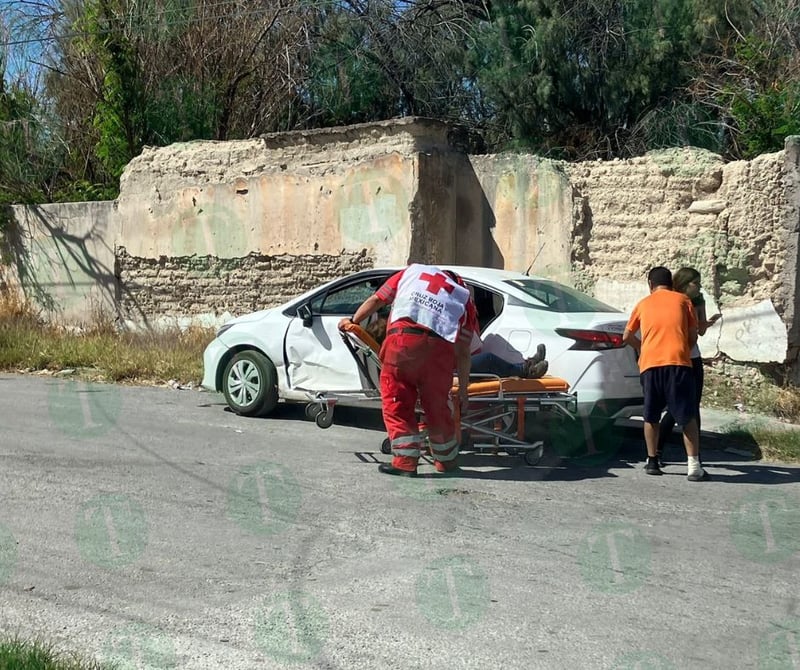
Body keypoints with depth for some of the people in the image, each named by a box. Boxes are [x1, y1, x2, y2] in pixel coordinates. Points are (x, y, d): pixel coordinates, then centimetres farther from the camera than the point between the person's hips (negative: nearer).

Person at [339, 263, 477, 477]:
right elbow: (463, 353, 21)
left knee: (397, 402, 8)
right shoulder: (464, 298, 28)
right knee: (437, 406, 16)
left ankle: (405, 461, 5)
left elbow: (376, 300, 25)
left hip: (402, 339, -1)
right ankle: (447, 460, 30)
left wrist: (353, 321, 38)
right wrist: (463, 390, 26)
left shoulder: (413, 271, 31)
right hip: (440, 346, 2)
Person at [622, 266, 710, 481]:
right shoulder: (683, 300, 14)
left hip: (649, 365, 2)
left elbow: (627, 336, 21)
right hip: (678, 363, -2)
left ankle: (652, 461, 18)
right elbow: (693, 336, 11)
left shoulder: (643, 304, 18)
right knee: (687, 416, 1)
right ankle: (693, 465, -7)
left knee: (651, 416, 16)